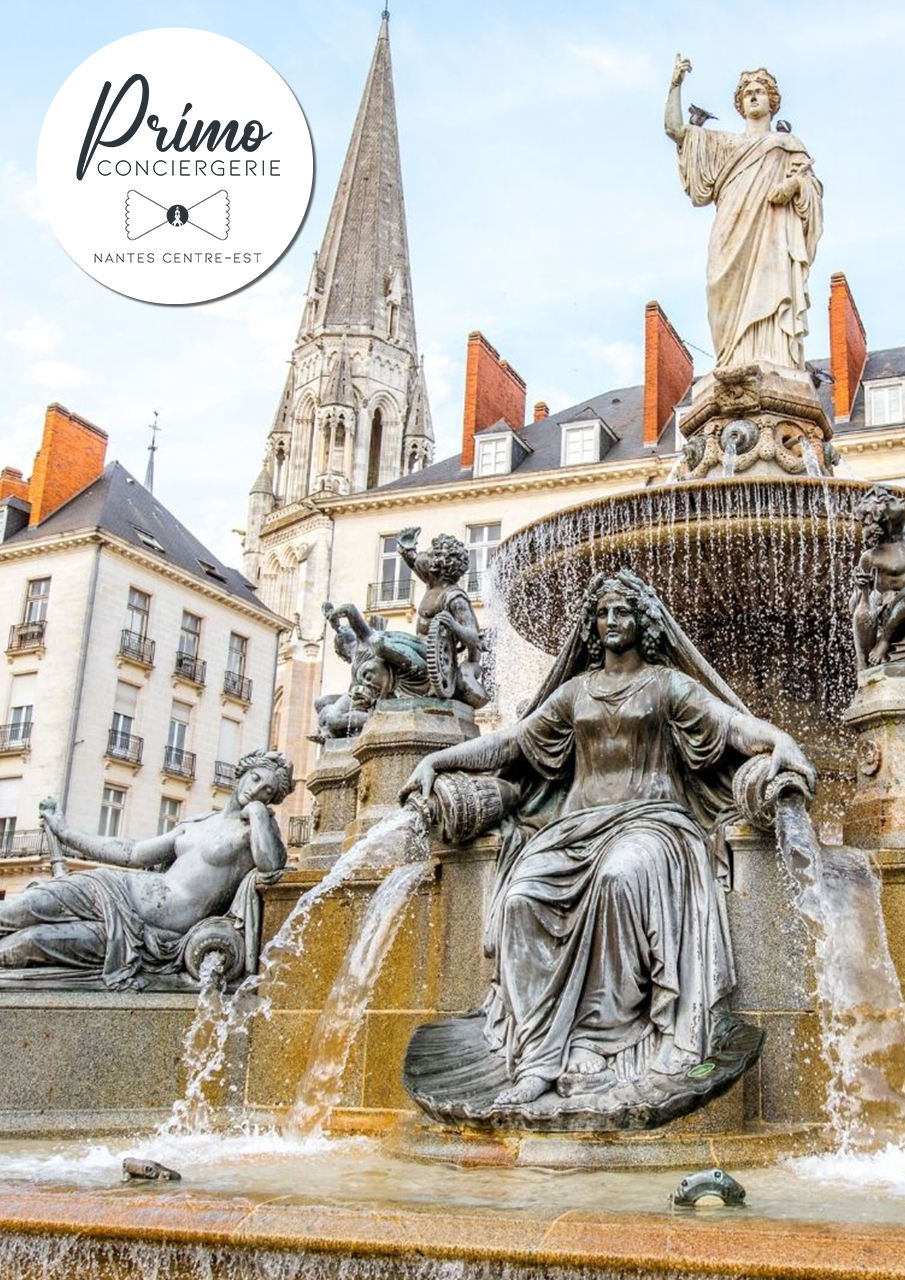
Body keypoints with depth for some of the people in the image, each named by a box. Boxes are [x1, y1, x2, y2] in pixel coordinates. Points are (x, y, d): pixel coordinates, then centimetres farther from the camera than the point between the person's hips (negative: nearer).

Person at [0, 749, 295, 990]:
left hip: (161, 935, -5)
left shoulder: (257, 825, 2)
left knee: (32, 941, -17)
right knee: (32, 907, -18)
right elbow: (132, 854, 18)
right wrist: (65, 833, 20)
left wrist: (256, 811, -10)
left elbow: (270, 865, -22)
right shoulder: (195, 825, 18)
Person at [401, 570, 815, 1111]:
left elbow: (733, 722, -3)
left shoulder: (668, 683, 10)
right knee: (521, 896, -27)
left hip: (648, 820, -3)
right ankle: (539, 1059, -30)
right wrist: (436, 760, 11)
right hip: (576, 826, 4)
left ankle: (599, 1045, -31)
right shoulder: (575, 691, 21)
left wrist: (782, 742, -24)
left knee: (621, 876, -39)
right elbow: (509, 742, 20)